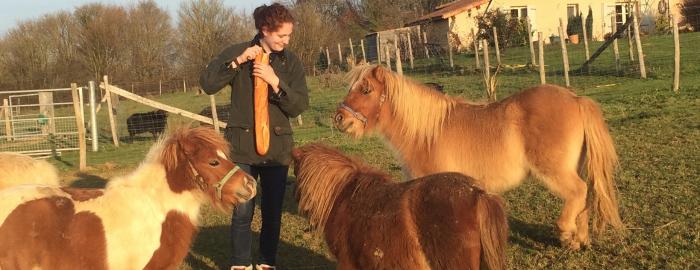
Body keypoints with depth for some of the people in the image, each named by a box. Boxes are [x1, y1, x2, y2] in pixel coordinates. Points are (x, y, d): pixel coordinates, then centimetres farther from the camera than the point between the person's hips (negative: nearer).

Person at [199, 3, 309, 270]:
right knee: (242, 212, -1)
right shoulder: (237, 52, -2)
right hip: (242, 146, -2)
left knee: (273, 212, 8)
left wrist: (275, 82, -19)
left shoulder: (291, 62, 2)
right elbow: (207, 84, -10)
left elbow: (299, 106, -4)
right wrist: (237, 61, -19)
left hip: (277, 147, 2)